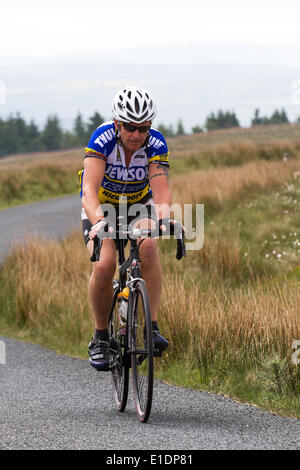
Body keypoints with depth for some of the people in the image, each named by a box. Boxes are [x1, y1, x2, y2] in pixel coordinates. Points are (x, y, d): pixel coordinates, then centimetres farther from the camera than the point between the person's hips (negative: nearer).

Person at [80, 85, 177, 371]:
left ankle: (152, 327, -24)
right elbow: (90, 189, -39)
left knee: (148, 248, -31)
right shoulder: (102, 139, -29)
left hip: (139, 205, 1)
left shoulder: (156, 144, -23)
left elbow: (161, 189, -33)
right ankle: (101, 337, -6)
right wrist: (98, 222, -58)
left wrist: (163, 215, -56)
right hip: (101, 207, -1)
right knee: (104, 265, -25)